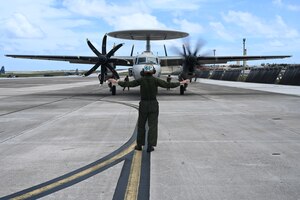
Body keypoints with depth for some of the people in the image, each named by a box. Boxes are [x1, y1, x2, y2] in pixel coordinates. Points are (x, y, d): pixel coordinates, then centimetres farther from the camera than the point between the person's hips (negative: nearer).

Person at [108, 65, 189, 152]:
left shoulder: (141, 80, -5)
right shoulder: (156, 80, -7)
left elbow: (127, 84, -3)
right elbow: (168, 85, -8)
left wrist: (117, 82, 8)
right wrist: (180, 83, 2)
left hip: (143, 105, 1)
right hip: (153, 104, -1)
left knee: (141, 125, 13)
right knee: (152, 126, 3)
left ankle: (139, 145, 18)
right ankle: (150, 146, 0)